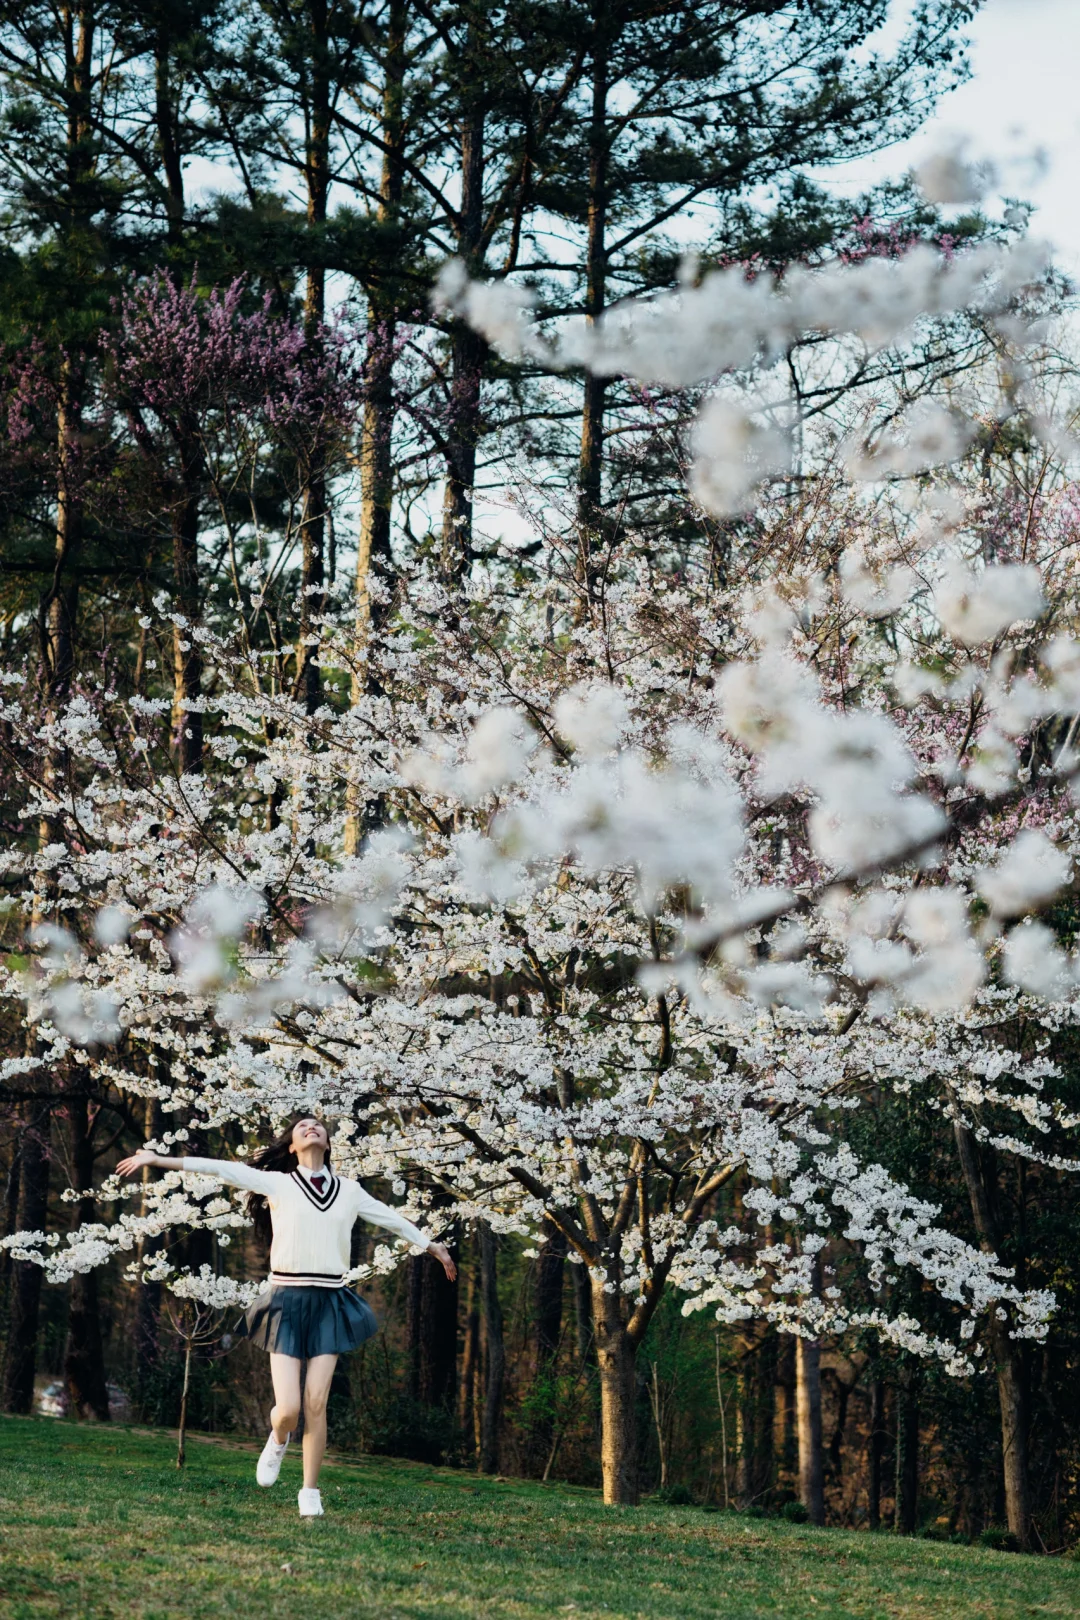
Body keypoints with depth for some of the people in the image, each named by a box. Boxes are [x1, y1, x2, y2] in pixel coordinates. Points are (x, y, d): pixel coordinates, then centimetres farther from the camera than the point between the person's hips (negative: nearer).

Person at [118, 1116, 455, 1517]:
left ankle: (310, 1493, 8)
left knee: (316, 1404, -5)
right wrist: (158, 1159, -6)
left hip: (330, 1303, 2)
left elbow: (391, 1219, 27)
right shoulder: (277, 1183, 5)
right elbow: (220, 1168, -1)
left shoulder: (350, 1191, 13)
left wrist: (432, 1247, 38)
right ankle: (278, 1439, 28)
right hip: (288, 1301, -2)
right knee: (288, 1409, -8)